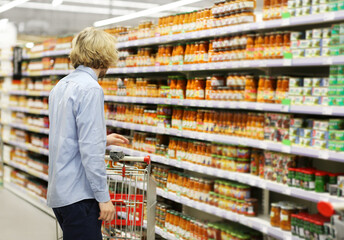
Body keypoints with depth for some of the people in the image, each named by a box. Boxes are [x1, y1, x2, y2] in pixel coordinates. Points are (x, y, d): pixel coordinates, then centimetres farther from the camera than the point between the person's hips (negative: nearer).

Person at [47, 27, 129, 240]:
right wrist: (104, 196, -15)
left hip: (58, 191, 9)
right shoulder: (91, 89, -15)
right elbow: (90, 151, -20)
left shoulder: (61, 87, 13)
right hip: (78, 195, -9)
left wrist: (103, 140, 31)